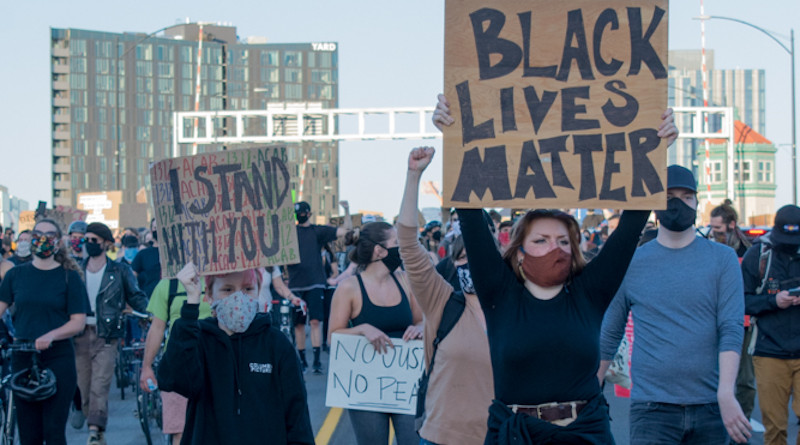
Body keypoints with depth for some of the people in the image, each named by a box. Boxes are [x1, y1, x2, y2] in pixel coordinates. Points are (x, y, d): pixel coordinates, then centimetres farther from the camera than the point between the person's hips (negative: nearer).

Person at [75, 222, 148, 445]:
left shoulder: (119, 271, 5)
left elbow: (136, 297, 10)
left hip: (106, 336, -3)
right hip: (80, 335, 3)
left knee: (99, 387, -15)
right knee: (84, 387, 4)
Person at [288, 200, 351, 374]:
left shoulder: (317, 231, 7)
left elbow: (345, 230, 0)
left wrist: (347, 211, -11)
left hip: (315, 283, -2)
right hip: (295, 284, 2)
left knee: (315, 321, -12)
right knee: (298, 324, 5)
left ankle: (317, 361, -11)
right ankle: (302, 361, 14)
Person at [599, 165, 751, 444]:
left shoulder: (723, 259, 5)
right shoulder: (632, 262, 6)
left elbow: (731, 329, -4)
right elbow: (609, 335, 11)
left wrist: (726, 394, -18)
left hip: (710, 409, 1)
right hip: (652, 407, -1)